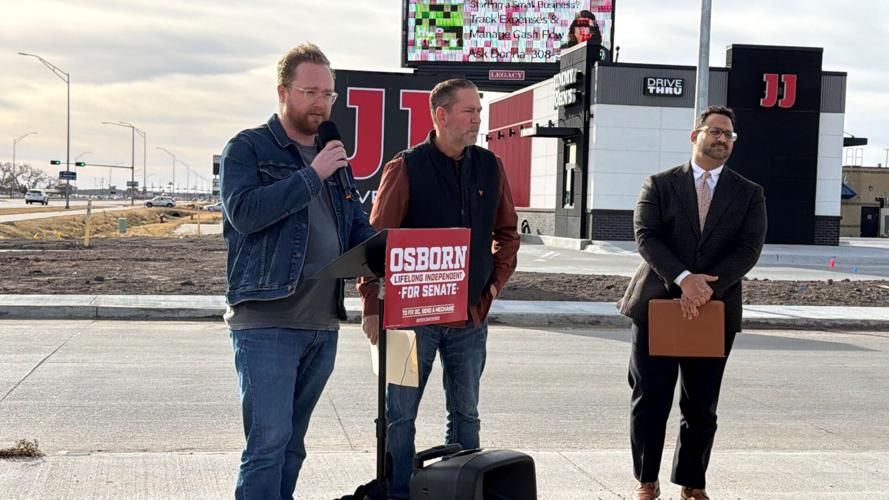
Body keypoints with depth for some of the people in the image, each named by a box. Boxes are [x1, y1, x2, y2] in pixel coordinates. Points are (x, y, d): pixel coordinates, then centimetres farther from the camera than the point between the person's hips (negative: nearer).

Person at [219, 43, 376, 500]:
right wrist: (312, 176, -17)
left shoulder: (334, 158, 17)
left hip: (323, 323, 7)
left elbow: (359, 227, 20)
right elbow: (243, 212, -18)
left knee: (291, 442, 14)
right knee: (269, 440, -11)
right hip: (265, 321, -7)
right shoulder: (248, 148, -1)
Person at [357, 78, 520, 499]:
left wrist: (496, 282, 7)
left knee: (465, 412, 13)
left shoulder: (489, 167, 6)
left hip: (471, 316, 4)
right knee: (400, 413, 3)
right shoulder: (406, 167, -8)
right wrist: (372, 305, -11)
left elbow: (507, 232, 18)